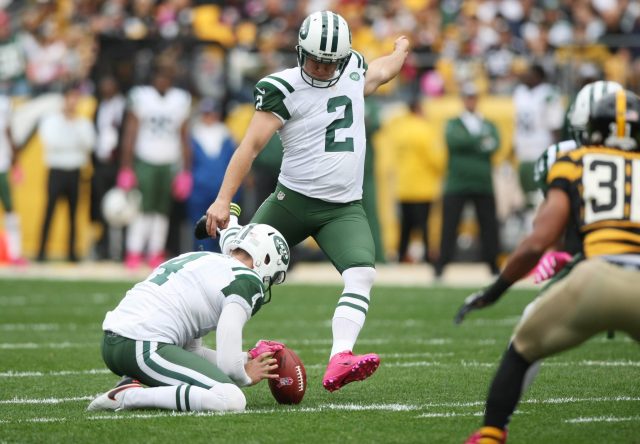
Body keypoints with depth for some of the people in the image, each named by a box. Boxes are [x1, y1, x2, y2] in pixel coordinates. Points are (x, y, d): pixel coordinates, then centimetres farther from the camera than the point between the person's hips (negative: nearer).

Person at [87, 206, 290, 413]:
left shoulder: (199, 259, 26)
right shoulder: (246, 281, -1)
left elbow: (190, 351, 29)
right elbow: (228, 364, -7)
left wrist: (247, 358, 27)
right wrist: (246, 376, 15)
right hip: (145, 347, -10)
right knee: (232, 401, -17)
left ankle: (128, 384, 8)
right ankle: (129, 396, -17)